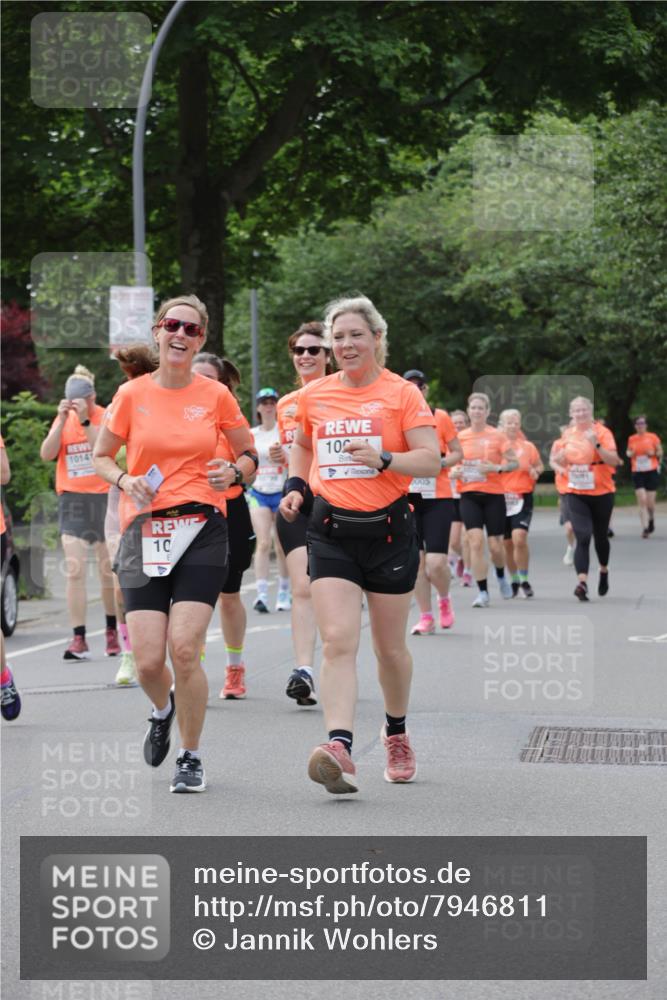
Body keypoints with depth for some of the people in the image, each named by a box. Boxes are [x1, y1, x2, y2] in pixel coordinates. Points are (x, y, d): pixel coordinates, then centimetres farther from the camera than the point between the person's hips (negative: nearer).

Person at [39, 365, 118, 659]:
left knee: (108, 568, 8)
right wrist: (62, 420, -14)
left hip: (103, 498, -2)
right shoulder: (63, 420, 7)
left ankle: (112, 630, 26)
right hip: (72, 499, 2)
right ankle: (78, 640, -11)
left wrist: (85, 420, -24)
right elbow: (46, 454, -5)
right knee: (75, 569, -9)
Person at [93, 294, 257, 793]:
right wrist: (125, 480, -6)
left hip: (202, 529, -1)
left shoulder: (216, 395, 3)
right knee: (148, 662, -6)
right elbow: (101, 456, 14)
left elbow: (249, 453, 16)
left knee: (184, 649, -14)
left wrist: (234, 471, -6)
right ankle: (164, 709, 32)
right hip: (145, 531, 1)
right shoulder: (132, 395, 3)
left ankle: (192, 756, 6)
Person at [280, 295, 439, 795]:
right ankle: (340, 749, -27)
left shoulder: (401, 393, -4)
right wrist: (296, 485, 10)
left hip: (389, 530, -2)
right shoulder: (314, 395, 7)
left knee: (390, 646, 10)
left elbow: (432, 459, -10)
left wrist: (384, 460, -25)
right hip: (332, 532, 2)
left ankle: (397, 734, 35)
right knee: (337, 641, -15)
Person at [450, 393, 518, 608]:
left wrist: (497, 468, -19)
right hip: (469, 495, 1)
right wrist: (454, 472, -5)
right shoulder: (460, 437, 5)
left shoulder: (497, 436, -2)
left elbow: (514, 463, -2)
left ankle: (501, 577, 36)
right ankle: (482, 592, -8)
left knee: (495, 545, 2)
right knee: (476, 541, -14)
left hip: (493, 495, -1)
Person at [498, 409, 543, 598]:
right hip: (501, 497, 2)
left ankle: (524, 580, -6)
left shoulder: (528, 447, 3)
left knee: (519, 538, -19)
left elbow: (539, 466, 16)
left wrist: (535, 472, -5)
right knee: (507, 543, 8)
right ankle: (514, 581, 26)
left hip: (522, 497, -2)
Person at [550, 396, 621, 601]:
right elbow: (557, 460, 19)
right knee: (583, 537, -14)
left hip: (601, 492, -1)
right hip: (576, 494, 1)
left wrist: (596, 445, -26)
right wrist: (558, 465, -5)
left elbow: (614, 461, -15)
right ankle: (582, 582, -22)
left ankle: (604, 571, 41)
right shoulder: (567, 435, 5)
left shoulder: (602, 432, -6)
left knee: (600, 536, 14)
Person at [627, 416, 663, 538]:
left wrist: (653, 453, -13)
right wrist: (629, 453, -4)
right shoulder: (631, 439, 5)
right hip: (637, 473, 1)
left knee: (650, 502, 2)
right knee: (642, 501, -11)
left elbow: (660, 452, 8)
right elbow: (628, 452, 20)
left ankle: (651, 519, 34)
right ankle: (645, 528, -11)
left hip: (651, 472, -1)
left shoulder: (653, 437, 0)